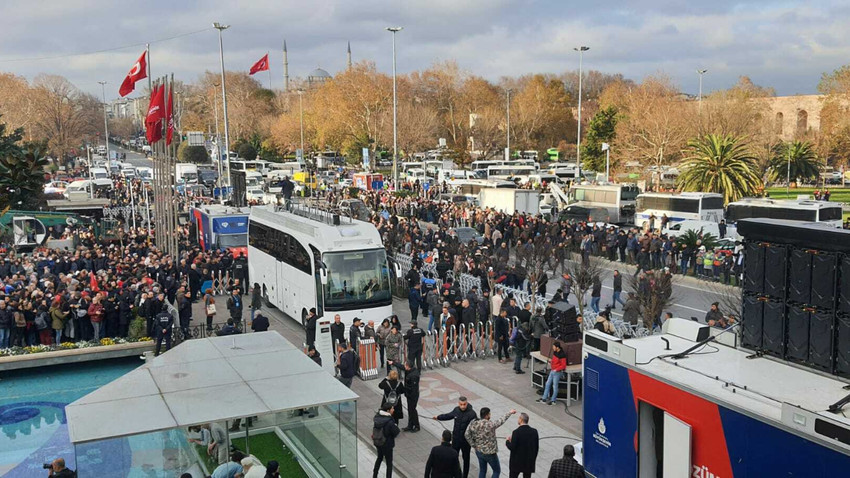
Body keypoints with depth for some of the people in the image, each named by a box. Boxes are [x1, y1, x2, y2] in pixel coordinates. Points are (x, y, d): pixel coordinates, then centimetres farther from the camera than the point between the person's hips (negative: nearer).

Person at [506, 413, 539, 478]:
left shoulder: (516, 432, -18)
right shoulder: (534, 431, -3)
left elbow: (512, 447, -18)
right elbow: (537, 448, 3)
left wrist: (507, 441, 2)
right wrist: (533, 459, 15)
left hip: (517, 463, -4)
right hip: (529, 462, 4)